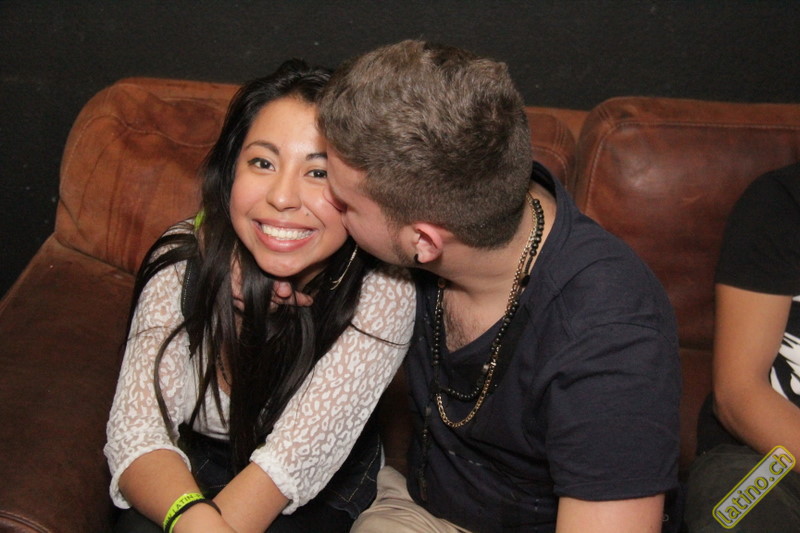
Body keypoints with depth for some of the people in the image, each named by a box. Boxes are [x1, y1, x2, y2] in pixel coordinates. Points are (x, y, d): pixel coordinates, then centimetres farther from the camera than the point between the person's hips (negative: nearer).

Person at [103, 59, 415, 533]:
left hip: (324, 485, -1)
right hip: (196, 464, 1)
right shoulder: (182, 262, -18)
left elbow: (297, 456, -27)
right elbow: (137, 431, -23)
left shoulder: (380, 291, -25)